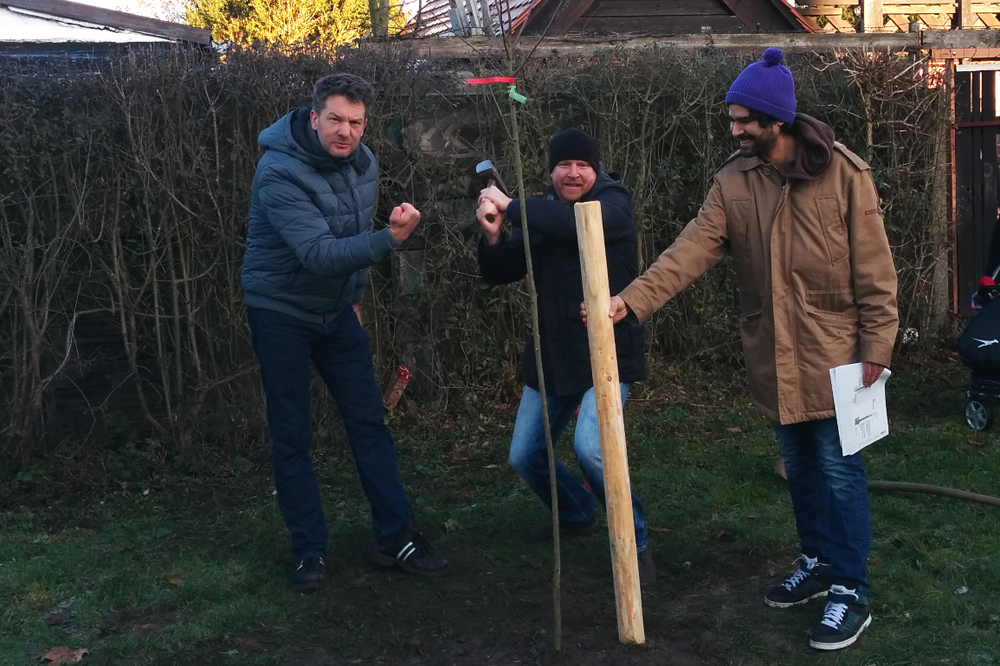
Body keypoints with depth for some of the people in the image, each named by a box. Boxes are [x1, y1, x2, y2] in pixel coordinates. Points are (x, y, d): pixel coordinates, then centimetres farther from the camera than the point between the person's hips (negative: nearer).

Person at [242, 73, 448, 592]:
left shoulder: (362, 163, -1)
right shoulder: (279, 173, -24)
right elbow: (318, 254, -34)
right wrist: (391, 239, -43)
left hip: (337, 310, 6)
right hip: (280, 312, -6)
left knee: (368, 421, 4)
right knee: (291, 436, 2)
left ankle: (395, 537, 13)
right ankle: (309, 550, 14)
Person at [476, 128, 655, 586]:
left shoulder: (613, 203, -9)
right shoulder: (541, 214, 9)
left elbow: (579, 222, -33)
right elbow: (499, 274, 6)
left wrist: (512, 206, -22)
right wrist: (493, 235, -15)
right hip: (552, 354, 7)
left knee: (589, 447, -28)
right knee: (524, 456, 13)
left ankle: (635, 544, -6)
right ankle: (576, 515, 42)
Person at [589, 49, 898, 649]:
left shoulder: (844, 173, -12)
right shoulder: (734, 180, 0)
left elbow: (874, 268, -9)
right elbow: (693, 248, -11)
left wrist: (876, 346, -11)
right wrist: (633, 299, -23)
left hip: (833, 352, -4)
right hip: (773, 354, 5)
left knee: (838, 469, 0)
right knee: (799, 465, 16)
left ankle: (852, 592, 12)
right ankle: (819, 563, 34)